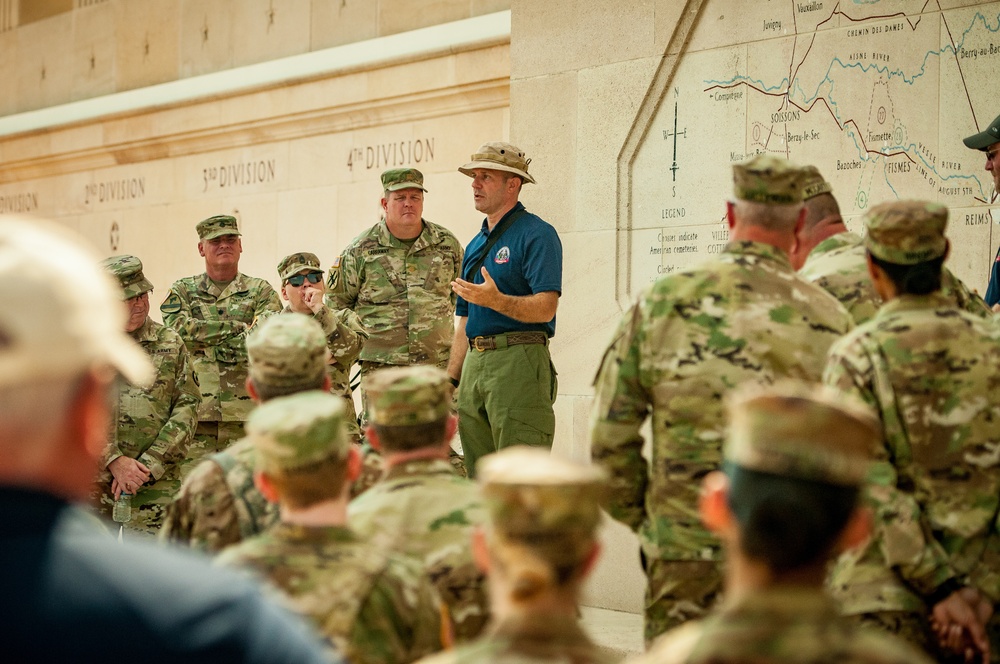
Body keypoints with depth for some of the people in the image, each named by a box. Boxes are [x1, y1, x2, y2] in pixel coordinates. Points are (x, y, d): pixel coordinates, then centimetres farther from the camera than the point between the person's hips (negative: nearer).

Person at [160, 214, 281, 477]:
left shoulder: (261, 292, 11)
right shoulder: (182, 291, 15)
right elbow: (178, 328, -7)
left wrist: (204, 341, -11)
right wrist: (238, 327, -8)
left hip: (247, 416, 0)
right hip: (195, 415, 1)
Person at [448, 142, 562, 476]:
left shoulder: (537, 235, -5)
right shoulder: (475, 246, 21)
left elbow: (545, 308, -17)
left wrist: (497, 300, -32)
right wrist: (450, 382, 19)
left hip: (518, 361, -8)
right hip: (474, 366, 8)